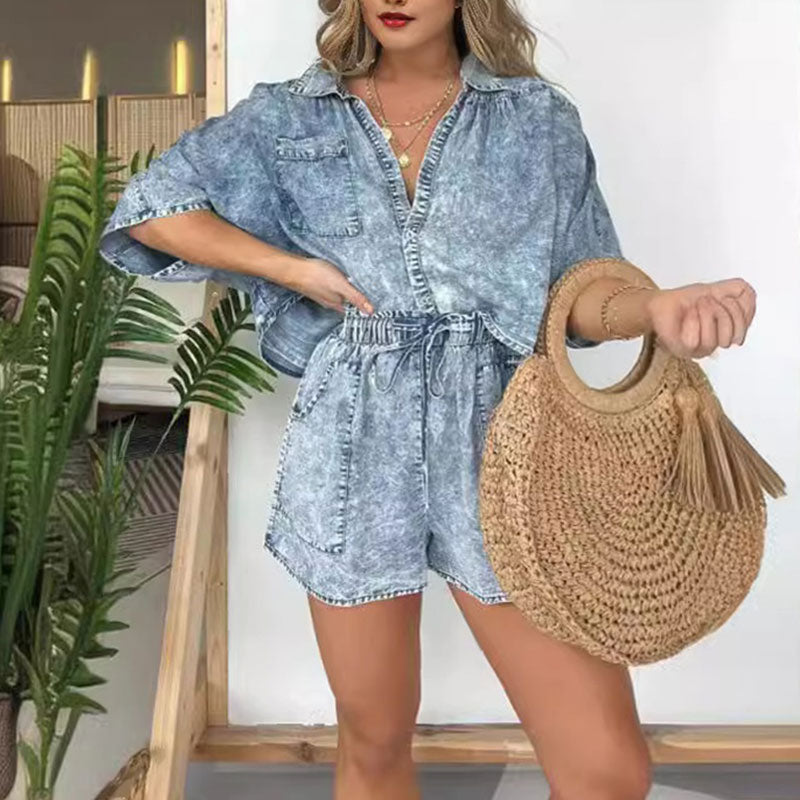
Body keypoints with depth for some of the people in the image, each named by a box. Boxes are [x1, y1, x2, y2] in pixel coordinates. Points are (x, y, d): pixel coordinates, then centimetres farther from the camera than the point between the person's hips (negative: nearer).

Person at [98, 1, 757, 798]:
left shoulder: (540, 118, 7)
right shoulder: (290, 116, 8)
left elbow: (575, 290, 5)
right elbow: (150, 206, 9)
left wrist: (655, 306, -18)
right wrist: (293, 268, -2)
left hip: (498, 438, 0)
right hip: (353, 449, 1)